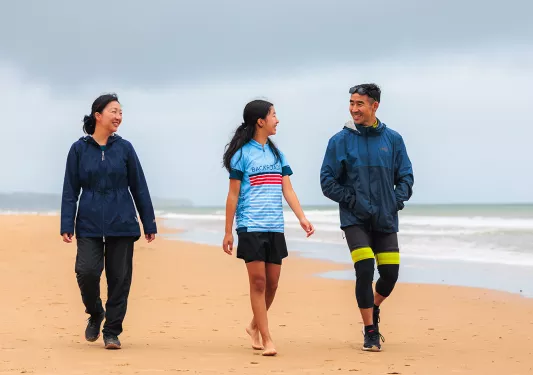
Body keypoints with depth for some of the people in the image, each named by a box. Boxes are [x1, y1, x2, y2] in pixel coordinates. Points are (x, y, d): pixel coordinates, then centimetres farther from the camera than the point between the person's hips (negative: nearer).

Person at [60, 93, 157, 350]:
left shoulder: (124, 148, 4)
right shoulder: (79, 149, 2)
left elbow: (139, 188, 7)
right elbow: (70, 190, 3)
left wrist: (149, 224, 6)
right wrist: (66, 225, -4)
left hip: (122, 224, 1)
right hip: (89, 224, -1)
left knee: (119, 277, 1)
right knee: (87, 271, -14)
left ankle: (112, 332, 13)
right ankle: (95, 314, 15)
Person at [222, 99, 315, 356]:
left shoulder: (276, 154, 14)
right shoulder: (242, 154, -2)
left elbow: (287, 190, 12)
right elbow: (233, 195, -1)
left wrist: (301, 217, 0)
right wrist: (228, 232, -3)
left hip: (275, 228, 6)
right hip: (251, 227, -6)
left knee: (272, 282, 6)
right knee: (258, 281, -8)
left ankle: (255, 326, 27)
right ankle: (266, 339, -6)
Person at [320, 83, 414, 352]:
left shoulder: (392, 139, 4)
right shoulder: (340, 141, -2)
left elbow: (406, 176, 9)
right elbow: (327, 181, -1)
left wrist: (397, 200, -7)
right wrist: (352, 200, -11)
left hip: (386, 220, 2)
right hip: (355, 220, -2)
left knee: (390, 274, 1)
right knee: (365, 270, -13)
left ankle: (374, 308, 35)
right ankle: (370, 332, 0)